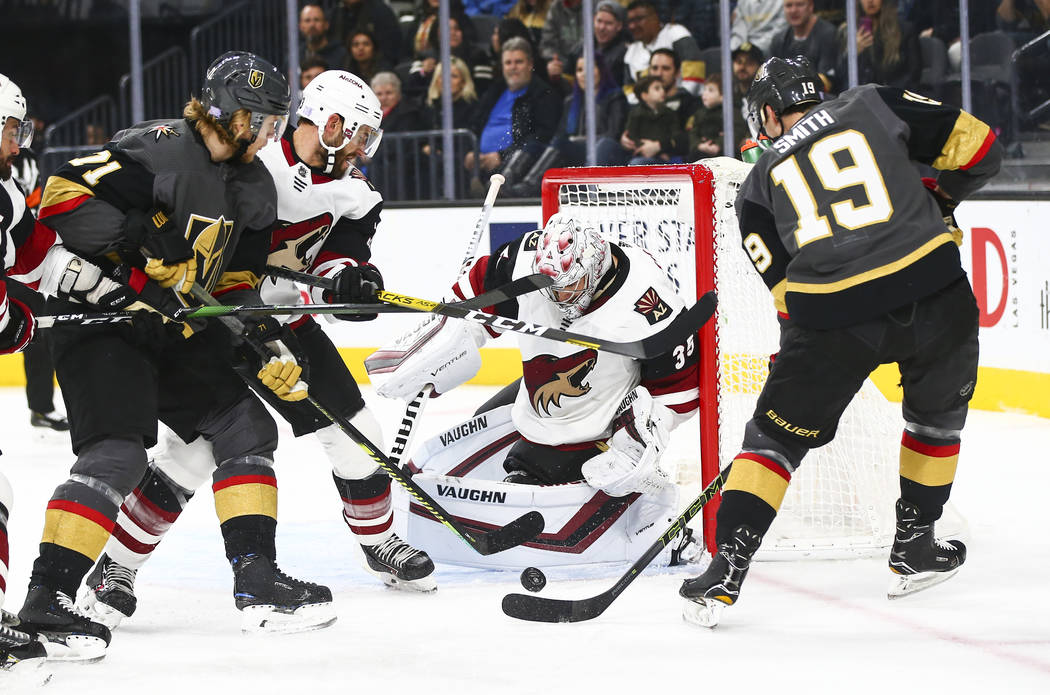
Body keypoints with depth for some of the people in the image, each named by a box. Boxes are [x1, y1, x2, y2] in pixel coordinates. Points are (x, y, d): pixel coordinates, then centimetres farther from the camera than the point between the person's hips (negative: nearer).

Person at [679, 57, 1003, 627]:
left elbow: (786, 286, 14)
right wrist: (939, 199, 29)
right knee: (938, 411, 27)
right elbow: (976, 147, 12)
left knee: (776, 434, 15)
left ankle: (727, 569, 6)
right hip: (933, 289, 0)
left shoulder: (759, 185, 18)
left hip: (833, 313, 0)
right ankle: (913, 547, 32)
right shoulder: (874, 105, 15)